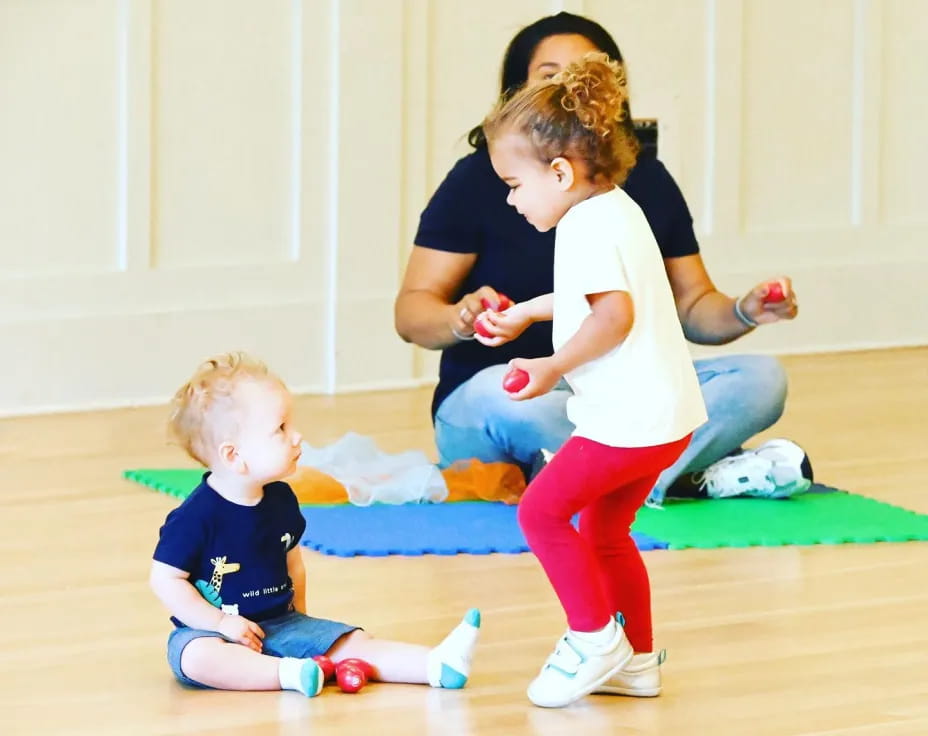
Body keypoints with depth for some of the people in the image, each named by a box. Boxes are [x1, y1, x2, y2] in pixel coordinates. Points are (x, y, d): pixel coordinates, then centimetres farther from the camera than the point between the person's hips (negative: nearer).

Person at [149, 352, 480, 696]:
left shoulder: (280, 500, 3)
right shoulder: (196, 515, -18)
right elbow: (165, 579, -14)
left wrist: (298, 616, 11)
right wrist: (220, 622, -18)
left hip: (279, 625, 6)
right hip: (210, 630, -5)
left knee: (353, 643, -12)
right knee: (198, 656, -39)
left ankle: (437, 664, -24)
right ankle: (290, 673, -52)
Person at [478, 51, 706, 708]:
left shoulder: (587, 225, -17)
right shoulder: (617, 210, 16)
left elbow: (614, 313, -29)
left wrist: (554, 367, -21)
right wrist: (526, 314, 37)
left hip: (631, 418, -11)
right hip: (664, 412, 11)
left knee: (543, 508, -5)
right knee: (605, 530, 19)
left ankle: (595, 637, 1)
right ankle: (637, 658, 24)